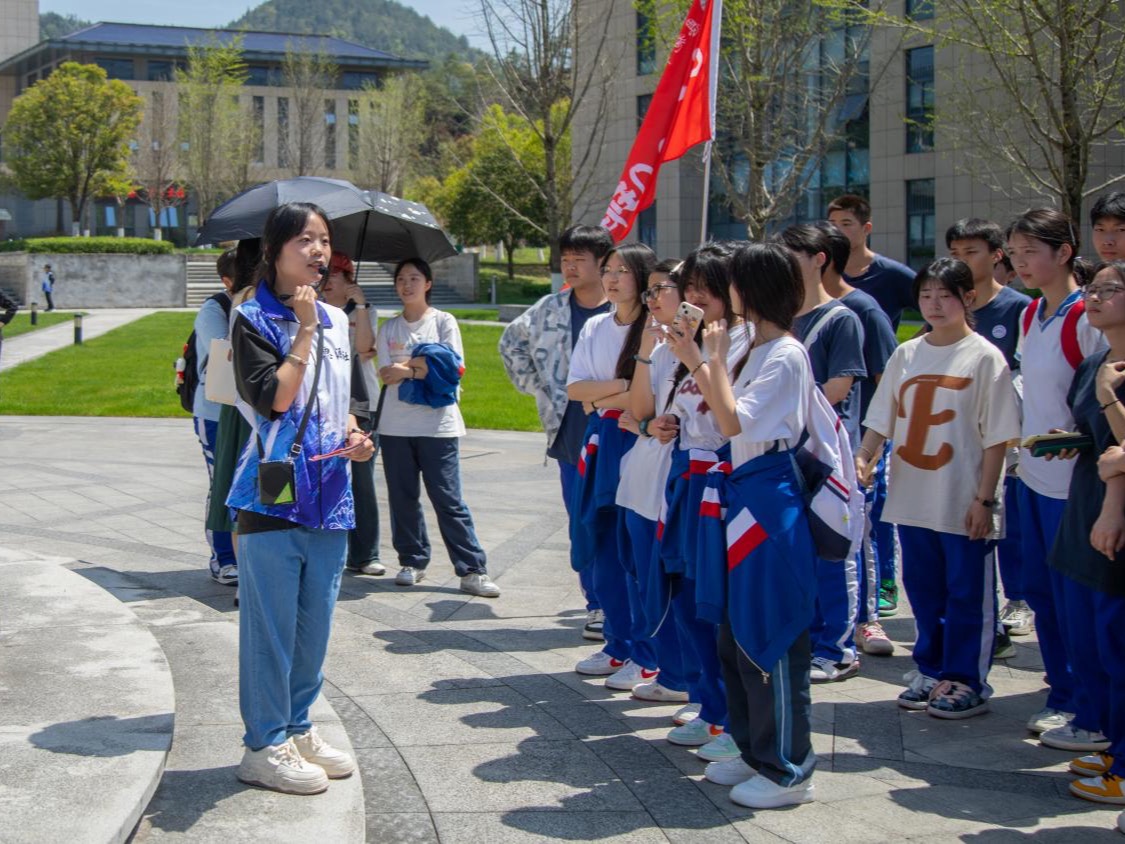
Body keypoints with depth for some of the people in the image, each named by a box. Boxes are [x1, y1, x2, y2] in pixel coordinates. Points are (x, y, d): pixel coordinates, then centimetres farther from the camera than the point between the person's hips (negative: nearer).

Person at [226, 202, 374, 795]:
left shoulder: (336, 320, 13)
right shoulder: (254, 320, -6)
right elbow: (274, 398, -19)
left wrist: (354, 435, 4)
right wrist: (304, 330, -14)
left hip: (329, 495, 7)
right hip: (273, 495, -6)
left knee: (314, 624, 13)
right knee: (270, 626, -2)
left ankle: (297, 729, 27)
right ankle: (264, 746, 9)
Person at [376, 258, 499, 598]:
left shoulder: (444, 322, 4)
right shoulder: (389, 328, 11)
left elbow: (453, 368, -9)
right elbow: (386, 375, 0)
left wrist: (405, 369, -9)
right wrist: (425, 366, -11)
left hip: (438, 424, -3)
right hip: (396, 425, 3)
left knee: (448, 499, -5)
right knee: (402, 497, 7)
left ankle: (472, 570, -2)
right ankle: (413, 561, 20)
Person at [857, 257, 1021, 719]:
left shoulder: (984, 357, -6)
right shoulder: (906, 354, 9)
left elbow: (997, 436, -8)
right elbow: (883, 419, 10)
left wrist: (984, 499, -12)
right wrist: (863, 458, -8)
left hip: (963, 503, -5)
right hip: (912, 497, 5)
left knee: (967, 594, 4)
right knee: (923, 589, 14)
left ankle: (966, 682, 14)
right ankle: (931, 672, 27)